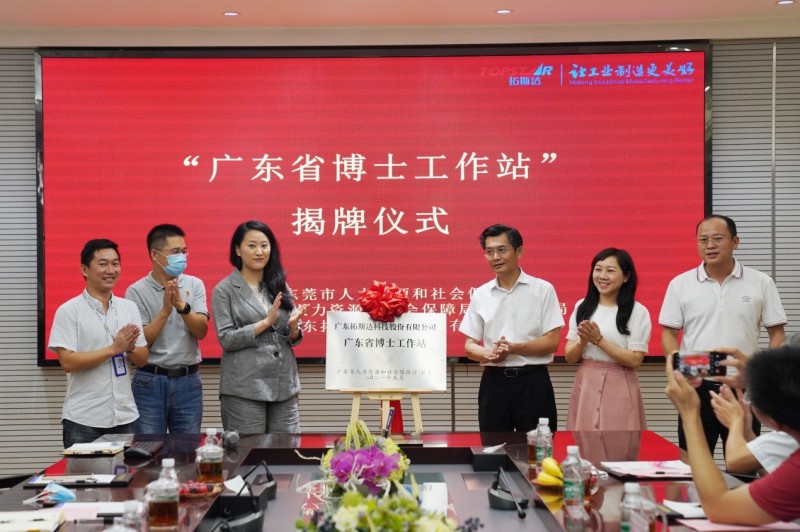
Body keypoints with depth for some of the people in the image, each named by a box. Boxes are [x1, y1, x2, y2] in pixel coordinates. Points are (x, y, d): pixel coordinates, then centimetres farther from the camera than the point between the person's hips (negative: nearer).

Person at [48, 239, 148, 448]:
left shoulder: (129, 308, 8)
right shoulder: (69, 311, -6)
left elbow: (143, 359, 9)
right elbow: (68, 362, -14)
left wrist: (130, 348, -13)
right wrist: (114, 348, -17)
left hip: (125, 416, 4)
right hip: (83, 420, -4)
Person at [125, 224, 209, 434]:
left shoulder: (194, 285, 3)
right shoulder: (137, 291, -4)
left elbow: (201, 331, -6)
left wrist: (182, 305, -22)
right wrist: (165, 310, -19)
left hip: (188, 380, 2)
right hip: (150, 381, -2)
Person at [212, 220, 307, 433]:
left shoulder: (280, 285, 12)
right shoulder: (224, 290, -1)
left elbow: (295, 337, 13)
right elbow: (226, 339, -9)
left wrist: (293, 328, -10)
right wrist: (266, 322, -14)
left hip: (284, 384, 4)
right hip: (244, 387, -4)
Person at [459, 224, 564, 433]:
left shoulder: (542, 289, -2)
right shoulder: (480, 295, 7)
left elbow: (552, 342, -6)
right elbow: (470, 345, 8)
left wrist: (513, 348, -19)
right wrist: (489, 355, -14)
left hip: (532, 381, -3)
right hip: (494, 381, 3)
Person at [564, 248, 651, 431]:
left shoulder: (637, 311, -5)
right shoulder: (582, 307, 7)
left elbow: (635, 360, -10)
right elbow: (570, 357, 6)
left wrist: (599, 340, -15)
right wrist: (583, 341, -14)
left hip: (619, 388, -3)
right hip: (585, 386, 3)